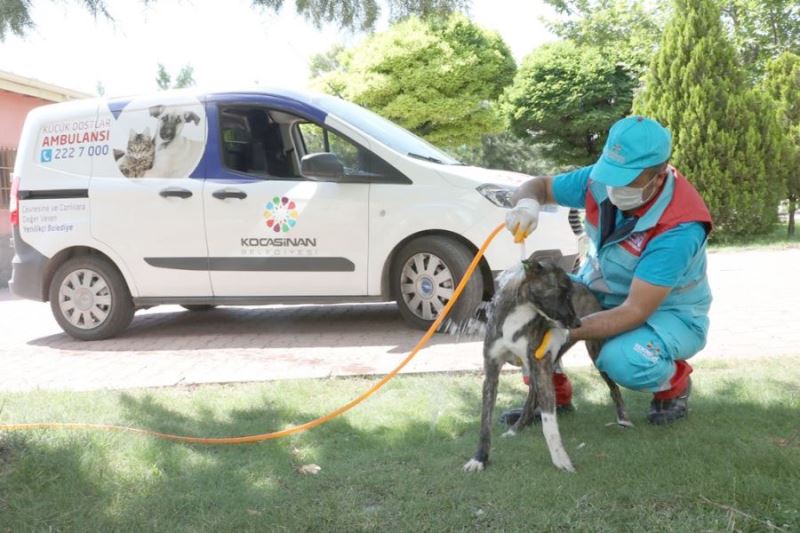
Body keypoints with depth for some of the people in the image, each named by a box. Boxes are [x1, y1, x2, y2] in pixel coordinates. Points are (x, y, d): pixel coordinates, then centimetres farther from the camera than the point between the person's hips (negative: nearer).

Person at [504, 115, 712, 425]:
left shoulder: (679, 228, -32)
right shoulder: (603, 179, -17)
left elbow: (636, 311, -34)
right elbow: (539, 186, -3)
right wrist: (527, 203, -30)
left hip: (666, 312, -5)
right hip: (600, 292, 5)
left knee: (622, 360, -37)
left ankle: (675, 384, 2)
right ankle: (552, 395, 5)